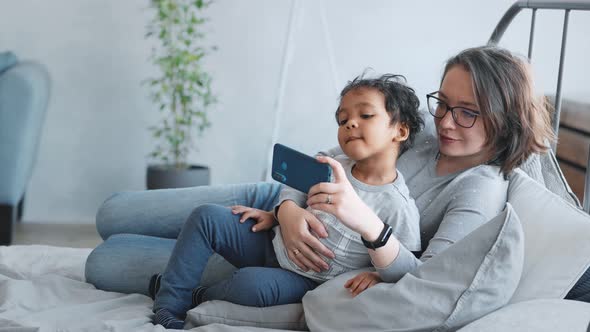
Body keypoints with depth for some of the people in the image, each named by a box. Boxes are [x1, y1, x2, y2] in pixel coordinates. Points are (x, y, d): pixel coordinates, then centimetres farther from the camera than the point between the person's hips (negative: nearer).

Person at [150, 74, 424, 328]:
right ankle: (168, 309, -5)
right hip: (277, 244, 6)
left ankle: (197, 298, -2)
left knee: (251, 283, -35)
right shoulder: (334, 165, -2)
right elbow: (296, 190, 15)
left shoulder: (400, 209, -19)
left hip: (306, 281, -6)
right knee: (206, 217, -7)